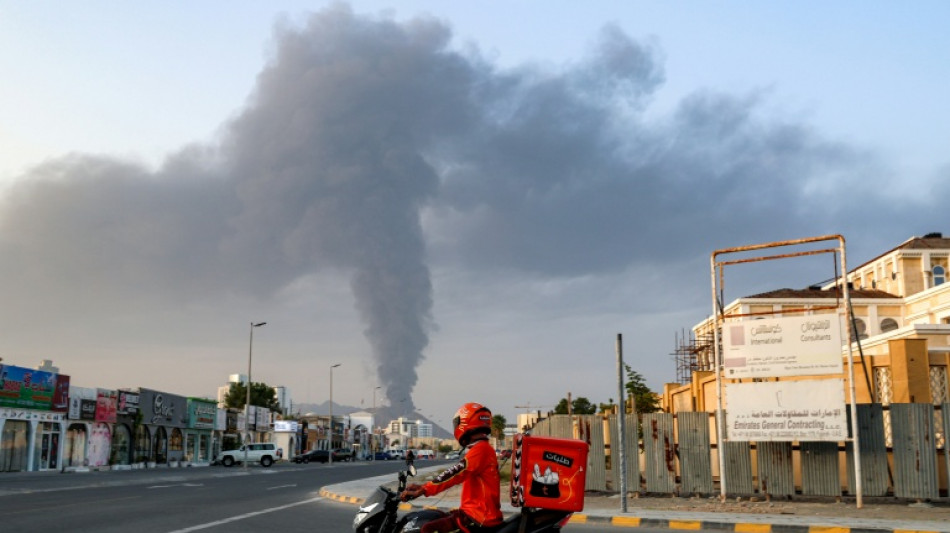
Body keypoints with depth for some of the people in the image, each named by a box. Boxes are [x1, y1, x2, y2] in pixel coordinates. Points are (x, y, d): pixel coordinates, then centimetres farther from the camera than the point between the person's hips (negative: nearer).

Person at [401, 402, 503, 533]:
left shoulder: (480, 449, -13)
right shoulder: (484, 449, 19)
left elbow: (456, 473, -25)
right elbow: (457, 474, 22)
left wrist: (423, 490, -30)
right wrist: (423, 486, 18)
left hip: (479, 516, -11)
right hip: (485, 512, 11)